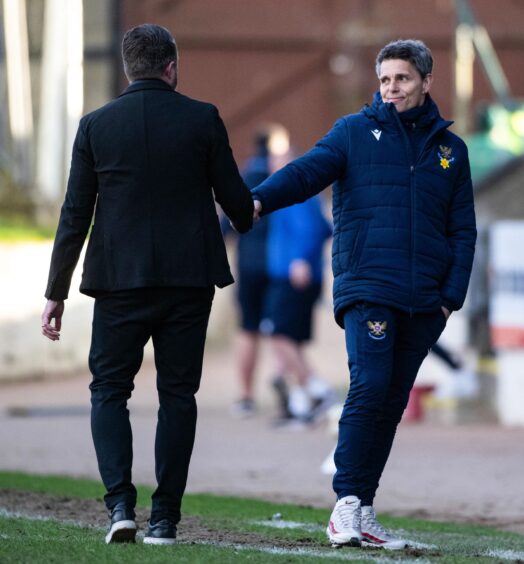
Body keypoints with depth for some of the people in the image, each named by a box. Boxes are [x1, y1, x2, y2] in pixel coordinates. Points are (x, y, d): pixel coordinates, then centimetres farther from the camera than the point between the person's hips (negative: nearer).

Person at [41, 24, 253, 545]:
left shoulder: (96, 125, -1)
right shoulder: (202, 119, -3)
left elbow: (75, 214, 0)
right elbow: (233, 196, 3)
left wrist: (56, 292, 5)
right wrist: (248, 218, 29)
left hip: (120, 279, 0)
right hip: (188, 279, 0)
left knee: (109, 390, 9)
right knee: (177, 394, 8)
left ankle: (120, 504, -8)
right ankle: (164, 518, 5)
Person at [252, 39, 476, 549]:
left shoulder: (449, 148, 14)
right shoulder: (356, 132, 6)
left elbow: (462, 230, 15)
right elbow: (309, 169, -9)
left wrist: (452, 295, 3)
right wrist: (260, 199, -28)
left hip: (424, 304, 4)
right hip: (366, 290, -4)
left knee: (392, 403, 6)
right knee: (369, 387, -18)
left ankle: (363, 512, 11)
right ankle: (346, 505, -16)